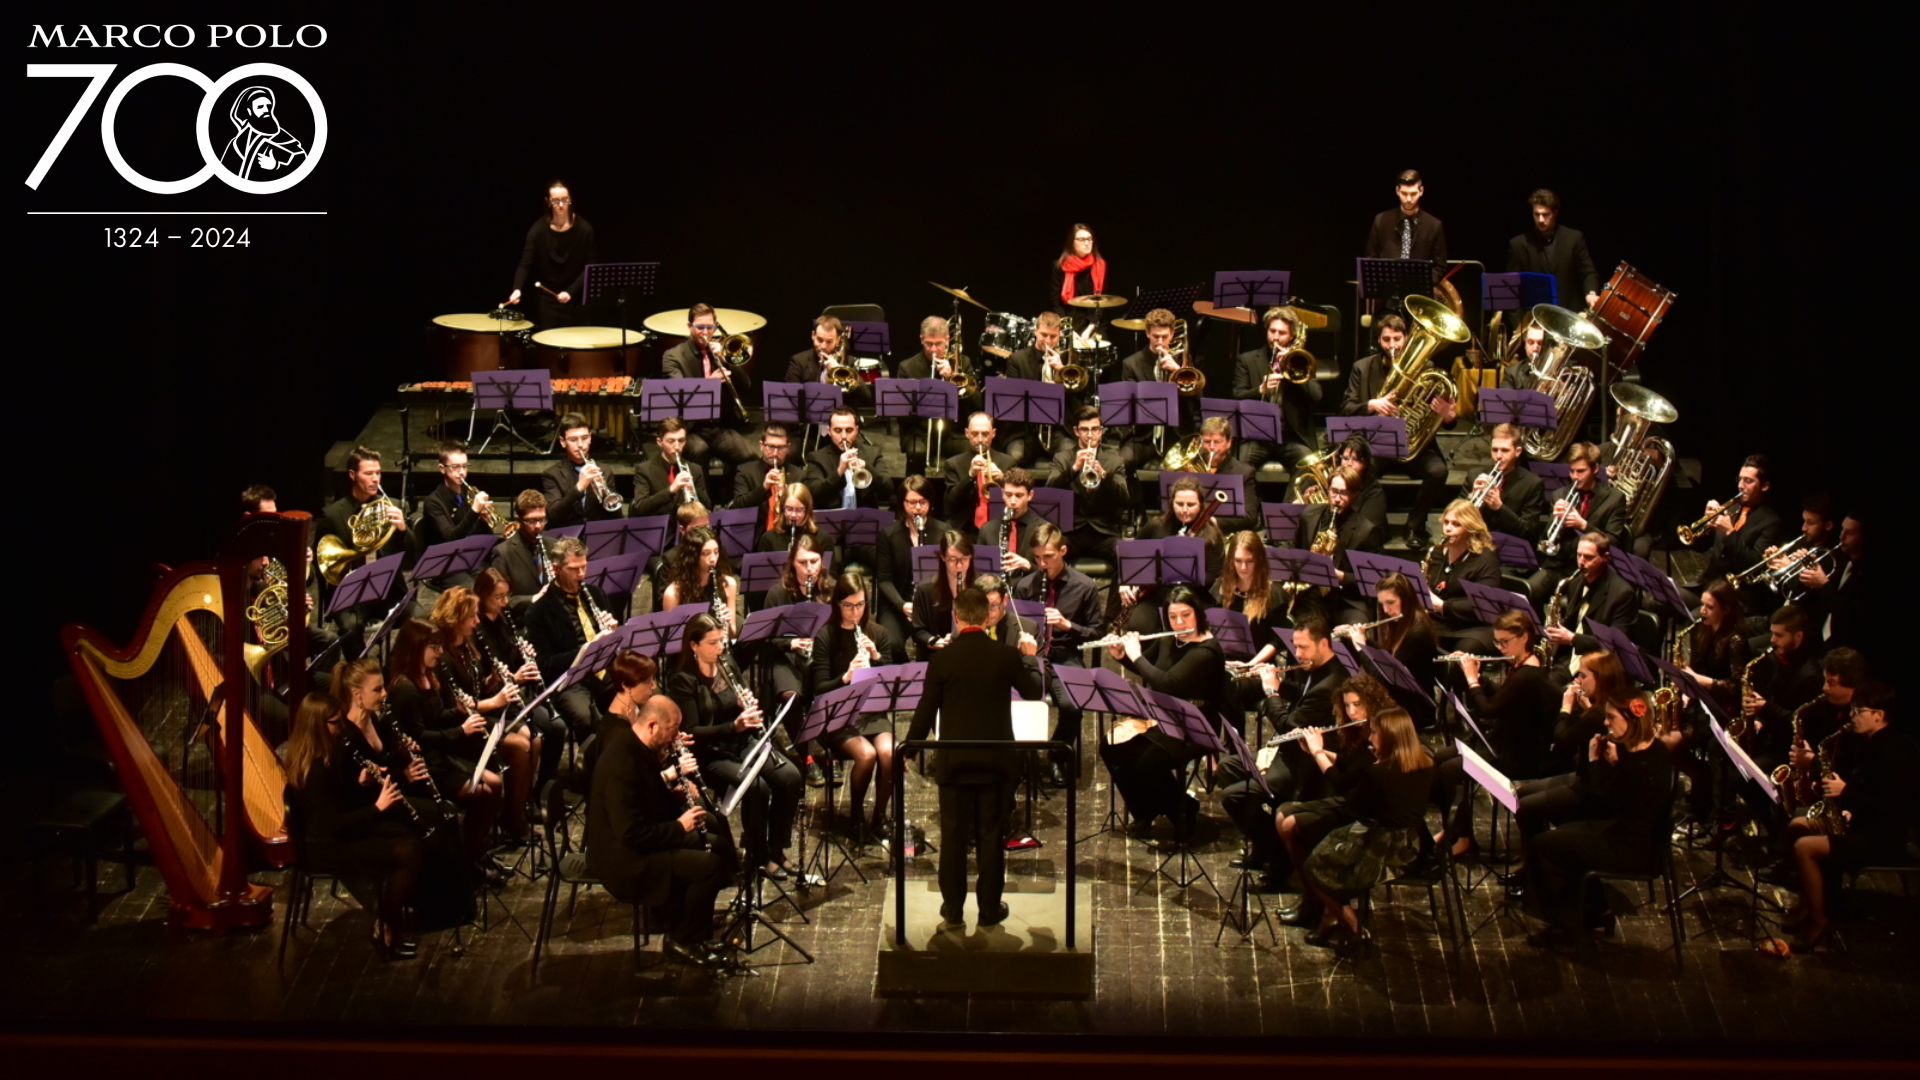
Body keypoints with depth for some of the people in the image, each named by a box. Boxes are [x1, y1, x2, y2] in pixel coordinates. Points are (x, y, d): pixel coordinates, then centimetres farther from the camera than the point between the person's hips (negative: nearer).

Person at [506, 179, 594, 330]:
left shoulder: (583, 229, -8)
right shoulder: (538, 229, -9)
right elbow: (525, 264, -15)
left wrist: (571, 291, -17)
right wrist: (517, 289, -33)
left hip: (575, 299, 1)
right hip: (546, 299, -1)